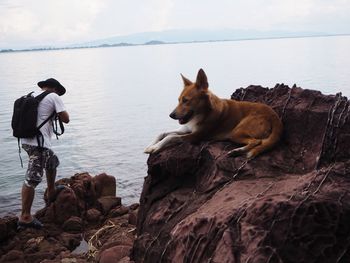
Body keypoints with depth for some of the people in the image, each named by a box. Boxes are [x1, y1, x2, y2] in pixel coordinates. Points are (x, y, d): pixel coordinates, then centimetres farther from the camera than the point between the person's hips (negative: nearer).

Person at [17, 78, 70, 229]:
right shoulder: (54, 97, -3)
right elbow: (66, 119, -6)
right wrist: (56, 112, 14)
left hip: (27, 140, 9)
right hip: (39, 143, -9)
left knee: (53, 161, 30)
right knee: (32, 179, -8)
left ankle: (51, 192, 45)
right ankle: (25, 217, -6)